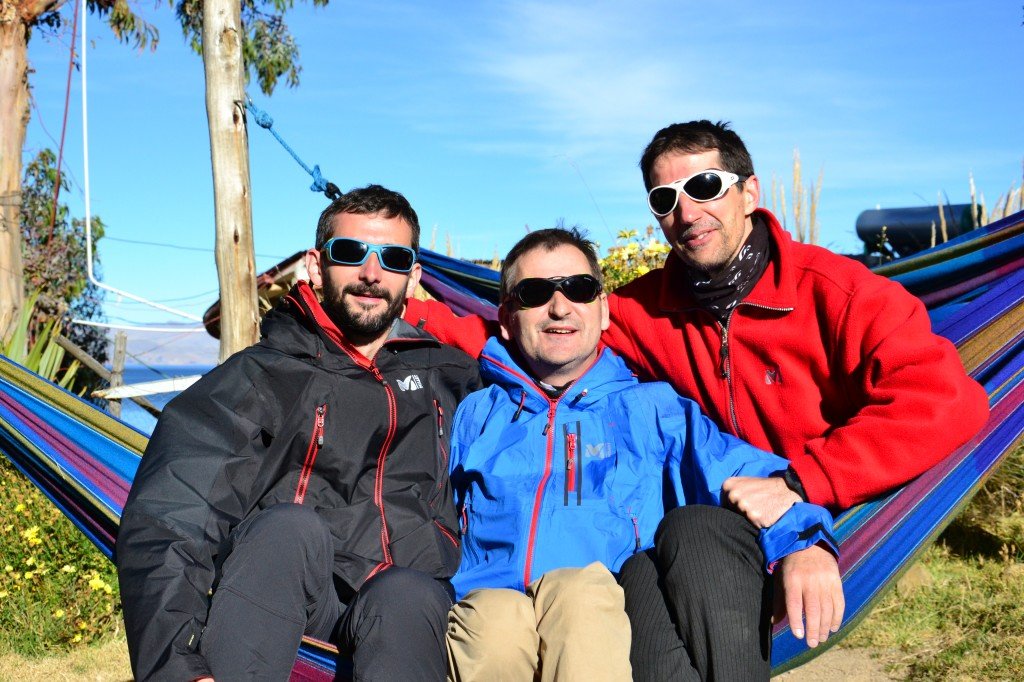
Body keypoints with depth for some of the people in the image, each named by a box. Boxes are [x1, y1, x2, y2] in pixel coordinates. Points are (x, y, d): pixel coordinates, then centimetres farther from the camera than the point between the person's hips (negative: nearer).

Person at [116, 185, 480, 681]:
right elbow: (165, 525, -9)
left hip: (408, 606, 2)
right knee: (290, 528, -33)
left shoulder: (446, 375, 18)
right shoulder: (262, 377, 5)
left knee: (405, 593, -34)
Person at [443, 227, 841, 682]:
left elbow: (746, 473, 7)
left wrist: (804, 539, -13)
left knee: (581, 593, -35)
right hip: (488, 605, 1)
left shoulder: (654, 409, 22)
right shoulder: (474, 414, 25)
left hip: (609, 620, 0)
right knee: (495, 617, -35)